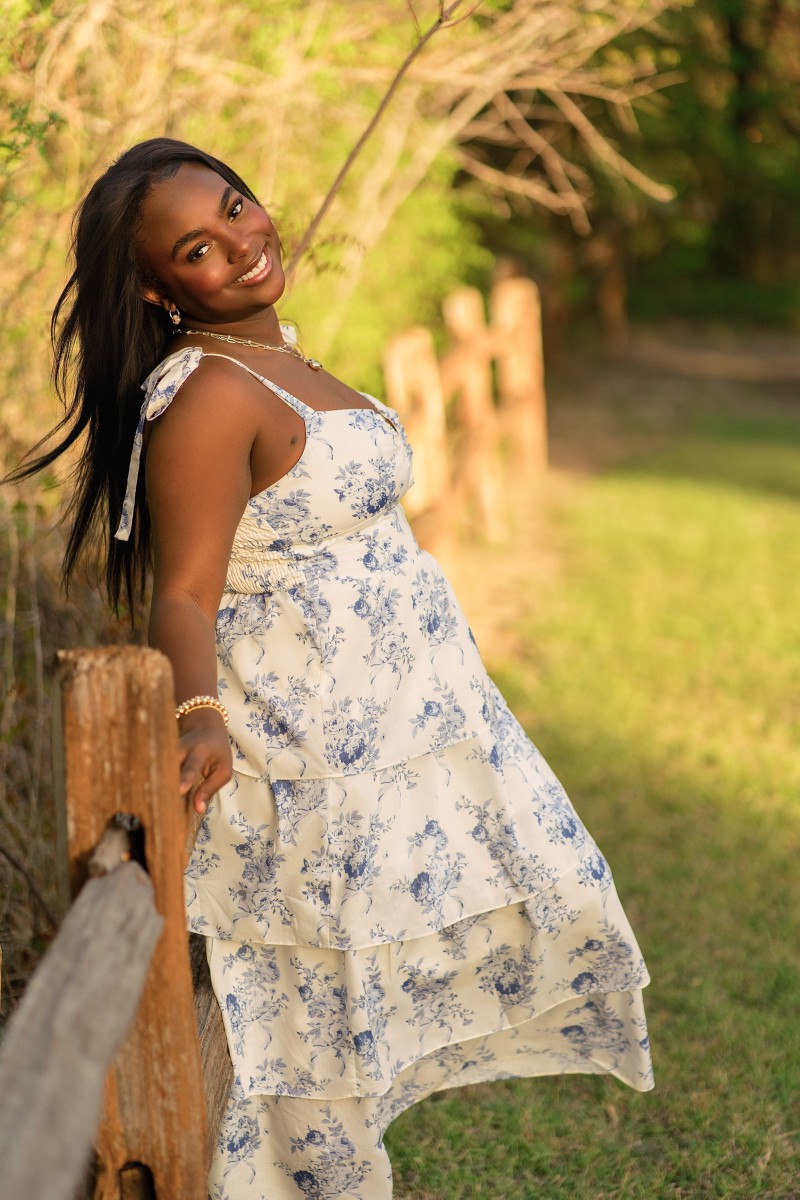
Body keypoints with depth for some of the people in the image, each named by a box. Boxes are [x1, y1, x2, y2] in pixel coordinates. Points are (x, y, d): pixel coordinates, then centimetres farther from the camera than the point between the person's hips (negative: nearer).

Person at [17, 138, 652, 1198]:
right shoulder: (206, 398, -21)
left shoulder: (272, 356, 7)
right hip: (313, 756, -10)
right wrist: (200, 717, -42)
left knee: (537, 903, 20)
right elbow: (184, 593, -26)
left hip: (402, 721, 10)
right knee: (326, 996, 0)